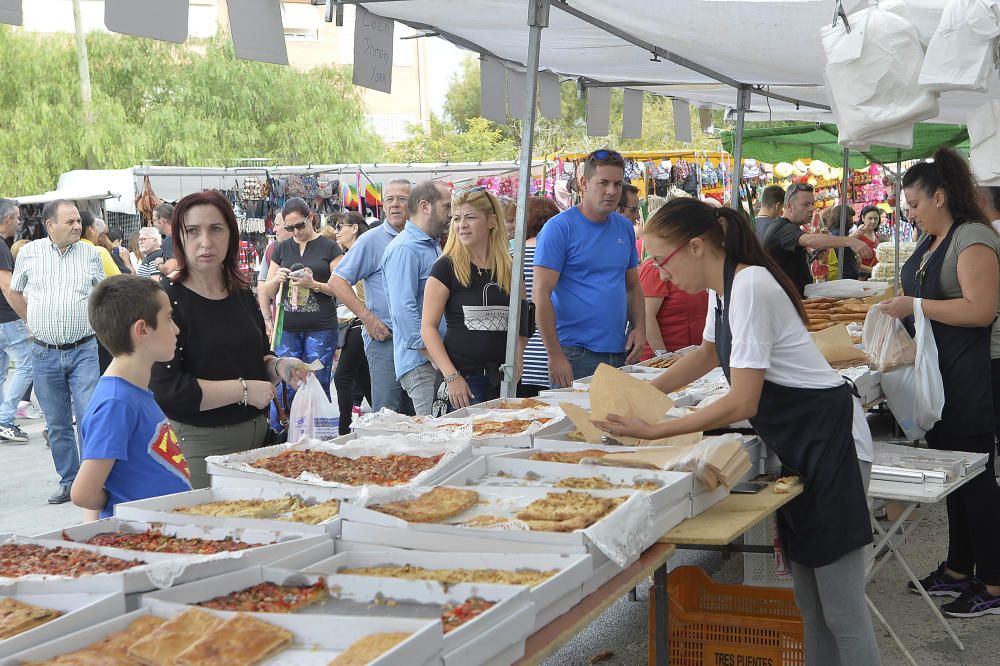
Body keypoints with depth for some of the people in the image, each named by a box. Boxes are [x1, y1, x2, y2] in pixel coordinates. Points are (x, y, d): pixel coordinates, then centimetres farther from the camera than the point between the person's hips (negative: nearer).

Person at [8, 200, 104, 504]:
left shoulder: (90, 254, 2)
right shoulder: (29, 253, 2)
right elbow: (13, 293, 17)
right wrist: (34, 322, 13)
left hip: (83, 351, -1)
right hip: (44, 354, 1)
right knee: (57, 425, 8)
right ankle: (68, 482, 20)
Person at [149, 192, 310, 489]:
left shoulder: (242, 296, 10)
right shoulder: (167, 301, -13)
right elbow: (166, 390, -22)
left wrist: (278, 366, 2)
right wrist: (243, 390, -16)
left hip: (258, 435, 7)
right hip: (201, 446, -7)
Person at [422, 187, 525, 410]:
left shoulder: (511, 270, 10)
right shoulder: (446, 268, -2)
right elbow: (428, 327, -5)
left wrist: (516, 364, 0)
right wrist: (451, 376, -14)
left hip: (503, 379, 4)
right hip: (463, 377, -4)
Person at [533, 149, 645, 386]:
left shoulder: (625, 228, 12)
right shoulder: (559, 228, -7)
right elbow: (541, 295, -12)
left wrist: (639, 328, 3)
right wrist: (555, 356, -16)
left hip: (620, 353, 6)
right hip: (575, 355, -6)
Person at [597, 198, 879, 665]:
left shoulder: (749, 286, -22)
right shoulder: (723, 285, 7)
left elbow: (742, 403, -25)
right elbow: (710, 353, 28)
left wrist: (652, 431, -21)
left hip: (828, 439, -10)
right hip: (796, 443, 10)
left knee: (841, 609, -6)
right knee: (810, 603, 13)